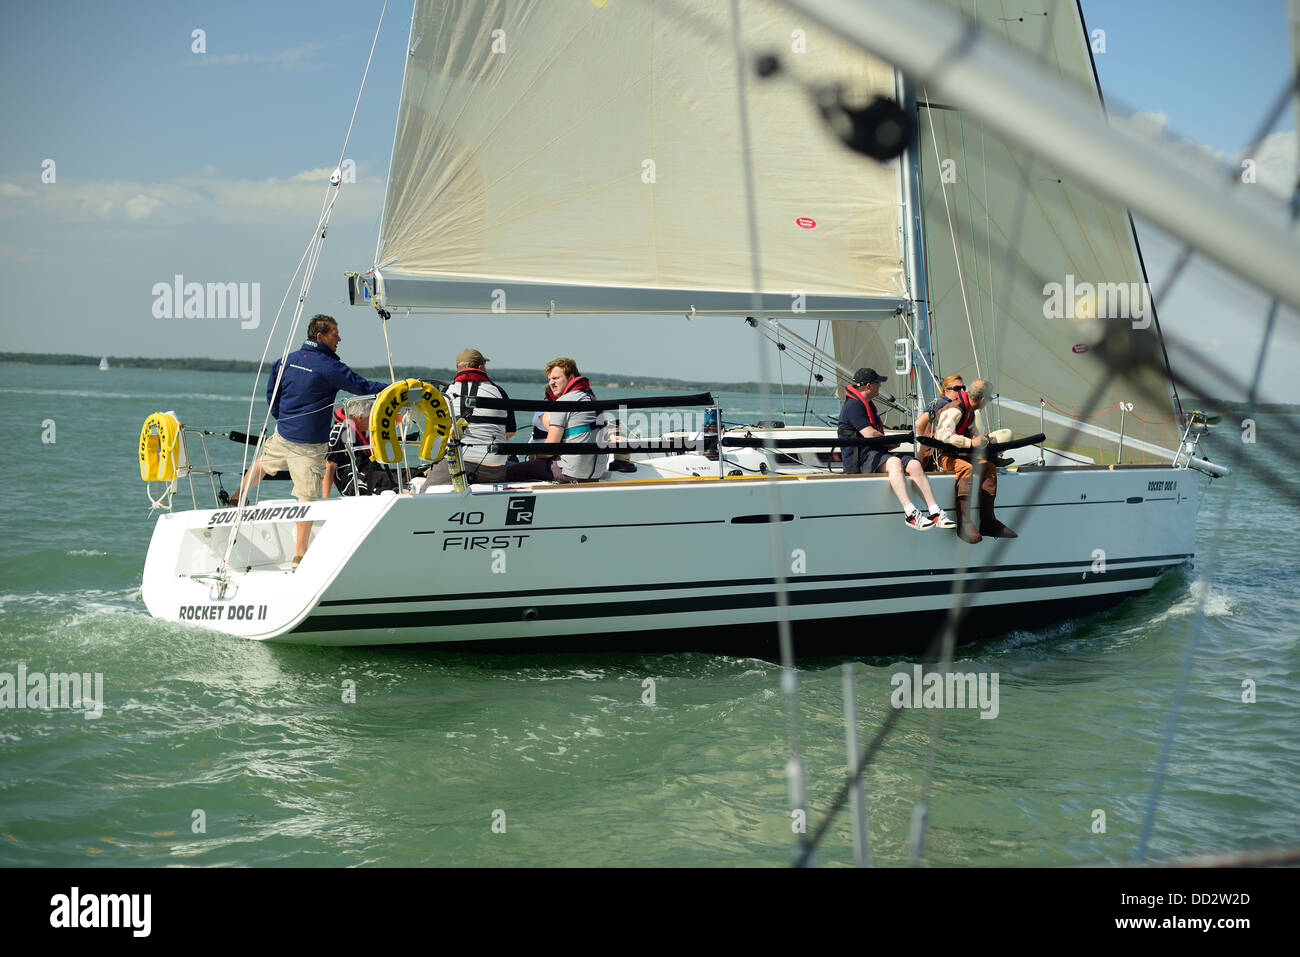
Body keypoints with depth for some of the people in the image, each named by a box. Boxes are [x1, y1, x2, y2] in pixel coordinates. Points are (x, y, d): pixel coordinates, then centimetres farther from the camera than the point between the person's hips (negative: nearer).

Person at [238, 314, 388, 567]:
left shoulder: (288, 360, 6)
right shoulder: (329, 366, -15)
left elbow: (271, 393, 15)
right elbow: (362, 386, -14)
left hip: (282, 434, 6)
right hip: (310, 444, -6)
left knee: (262, 463, 34)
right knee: (307, 497, -3)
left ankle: (238, 498, 51)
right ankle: (300, 554, -2)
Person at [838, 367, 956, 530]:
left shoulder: (867, 404, 26)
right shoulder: (853, 405, -8)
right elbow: (869, 434, -17)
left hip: (877, 453, 9)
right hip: (861, 457, -9)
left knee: (914, 464, -15)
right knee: (895, 463, -36)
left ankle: (935, 512, -23)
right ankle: (910, 514, -47)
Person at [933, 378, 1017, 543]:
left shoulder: (970, 411, 13)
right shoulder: (955, 410, -20)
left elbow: (971, 433, 31)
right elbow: (944, 436, -33)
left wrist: (980, 439, 9)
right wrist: (971, 443, -28)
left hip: (959, 454, 10)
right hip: (941, 455, -9)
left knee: (989, 466, -6)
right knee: (966, 468, -36)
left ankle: (988, 522, -8)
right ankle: (964, 523, -38)